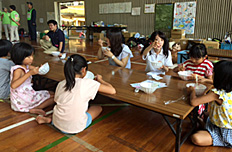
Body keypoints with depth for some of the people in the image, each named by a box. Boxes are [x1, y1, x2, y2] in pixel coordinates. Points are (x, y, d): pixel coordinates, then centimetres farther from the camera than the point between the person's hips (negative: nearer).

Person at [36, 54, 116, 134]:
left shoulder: (60, 84, -3)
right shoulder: (87, 83, -17)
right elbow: (112, 91, -15)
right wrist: (99, 79, 3)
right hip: (75, 128, -6)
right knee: (98, 108, 16)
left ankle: (49, 119, 16)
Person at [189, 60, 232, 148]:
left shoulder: (217, 94, -32)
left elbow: (193, 102, -35)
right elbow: (222, 83, 19)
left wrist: (192, 91, -15)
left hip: (224, 133, -8)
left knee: (196, 138, -24)